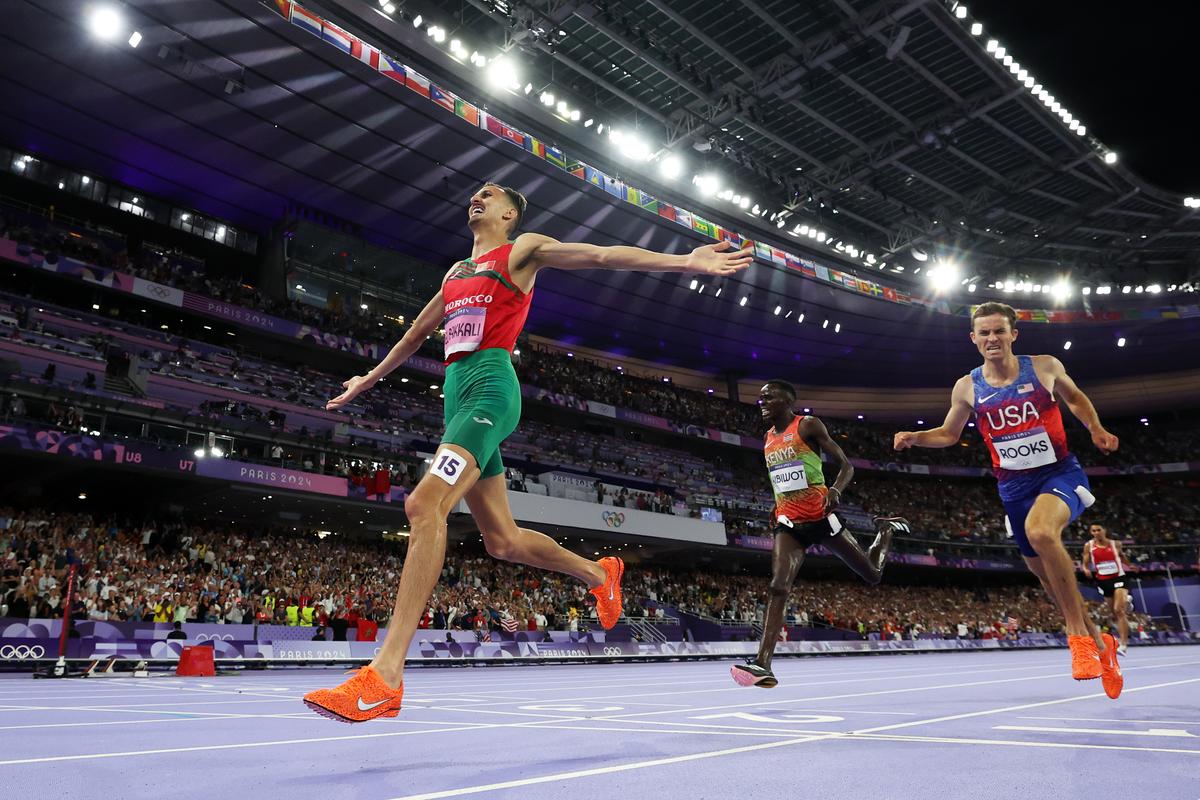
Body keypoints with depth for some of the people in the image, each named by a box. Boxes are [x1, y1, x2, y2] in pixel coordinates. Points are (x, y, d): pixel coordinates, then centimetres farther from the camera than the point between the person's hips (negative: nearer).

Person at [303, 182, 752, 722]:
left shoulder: (522, 250, 9)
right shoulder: (456, 272, 29)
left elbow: (600, 255, -3)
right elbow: (416, 332, 39)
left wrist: (684, 261, -13)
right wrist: (369, 379, 46)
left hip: (490, 386, -8)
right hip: (456, 392, 8)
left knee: (425, 504, -26)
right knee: (503, 541, 7)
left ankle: (385, 678, -27)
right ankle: (599, 574, 30)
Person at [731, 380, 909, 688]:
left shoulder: (809, 426, -6)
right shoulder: (767, 438, 14)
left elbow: (846, 466, -7)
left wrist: (835, 491, -27)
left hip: (821, 517, -4)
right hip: (789, 523, 4)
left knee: (873, 576, 11)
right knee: (778, 587, -17)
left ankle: (886, 530, 42)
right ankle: (762, 664, -24)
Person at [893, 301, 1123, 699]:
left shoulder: (1044, 366, -5)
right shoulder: (967, 387, -1)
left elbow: (1074, 397, 15)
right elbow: (949, 433, 12)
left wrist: (1096, 429, 0)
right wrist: (915, 437, -6)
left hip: (1060, 473, -3)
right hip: (1014, 486, 3)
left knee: (1040, 531, -35)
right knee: (1047, 574, 12)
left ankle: (1078, 634, -18)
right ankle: (1099, 645, 37)